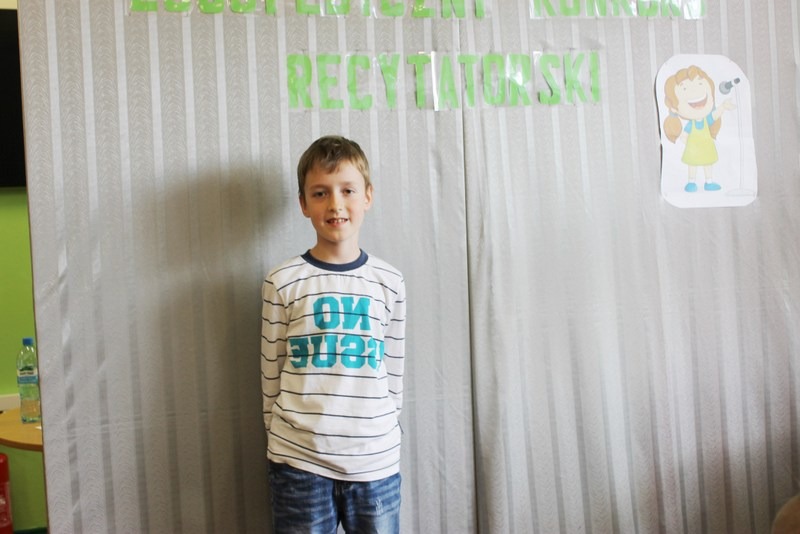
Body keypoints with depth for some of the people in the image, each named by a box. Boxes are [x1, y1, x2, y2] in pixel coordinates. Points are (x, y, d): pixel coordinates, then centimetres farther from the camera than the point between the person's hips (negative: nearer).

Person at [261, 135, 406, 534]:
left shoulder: (389, 282, 4)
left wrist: (386, 437, 9)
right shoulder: (282, 282, -1)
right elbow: (272, 374, 4)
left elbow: (393, 373, 9)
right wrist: (280, 441, 7)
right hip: (299, 461, -1)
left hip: (376, 461, 2)